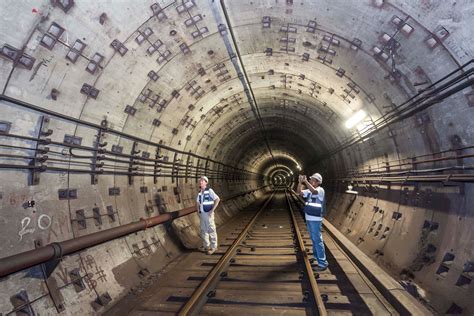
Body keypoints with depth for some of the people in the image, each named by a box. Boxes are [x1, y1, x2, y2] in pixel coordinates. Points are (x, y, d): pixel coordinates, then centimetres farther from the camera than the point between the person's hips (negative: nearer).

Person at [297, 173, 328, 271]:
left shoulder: (320, 190, -14)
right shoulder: (309, 191, 8)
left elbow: (313, 191, -35)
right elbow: (299, 192, 7)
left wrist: (305, 181, -30)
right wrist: (300, 182, -8)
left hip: (315, 220, -8)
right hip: (309, 218, 8)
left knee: (318, 240, -7)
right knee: (313, 238, 21)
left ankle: (323, 263, -3)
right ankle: (316, 256, 37)